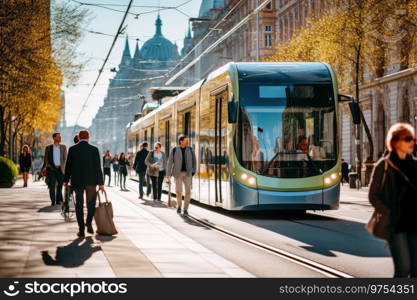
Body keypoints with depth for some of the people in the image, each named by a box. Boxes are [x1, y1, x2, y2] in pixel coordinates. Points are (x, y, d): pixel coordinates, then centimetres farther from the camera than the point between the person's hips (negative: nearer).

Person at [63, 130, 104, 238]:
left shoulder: (72, 149, -1)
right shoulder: (94, 149, -5)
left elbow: (68, 166, 2)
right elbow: (98, 167, -6)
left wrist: (66, 180, 13)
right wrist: (100, 183, -3)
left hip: (77, 181, 1)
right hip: (91, 181, -1)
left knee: (79, 205, 6)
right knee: (91, 203, 16)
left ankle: (81, 230, 3)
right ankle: (89, 224, 4)